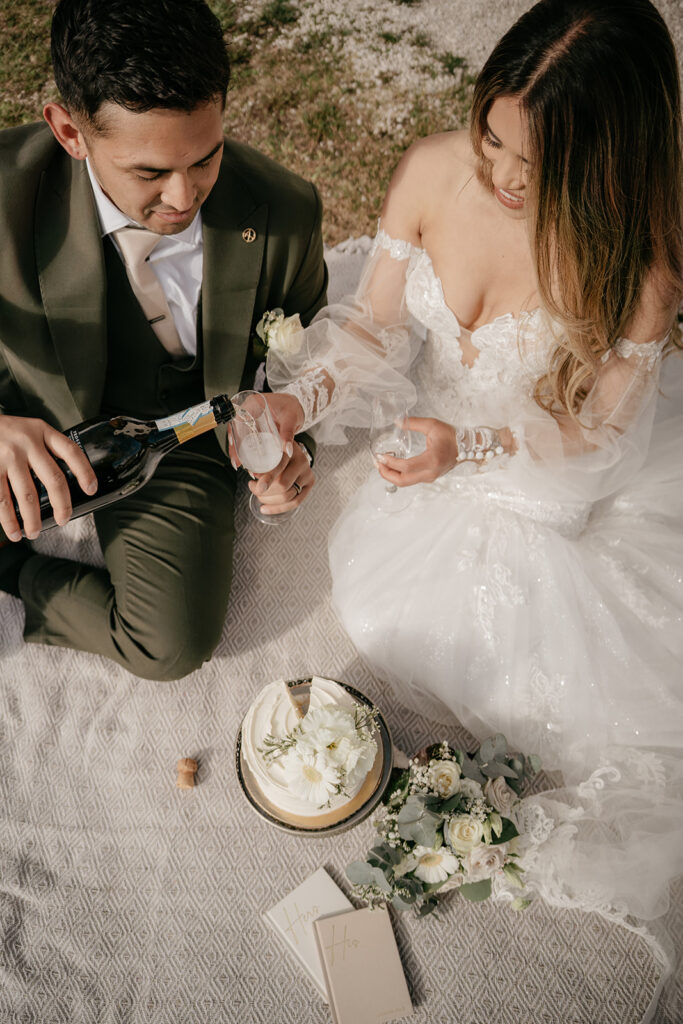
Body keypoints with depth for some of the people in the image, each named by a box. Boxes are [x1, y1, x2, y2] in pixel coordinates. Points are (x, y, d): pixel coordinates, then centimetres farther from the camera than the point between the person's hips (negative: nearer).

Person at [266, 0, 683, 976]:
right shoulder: (433, 171, -19)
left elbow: (588, 437, -19)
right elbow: (375, 325, -10)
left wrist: (470, 447, -36)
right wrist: (298, 399, -28)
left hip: (570, 488, -3)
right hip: (436, 432, 4)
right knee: (393, 603, -4)